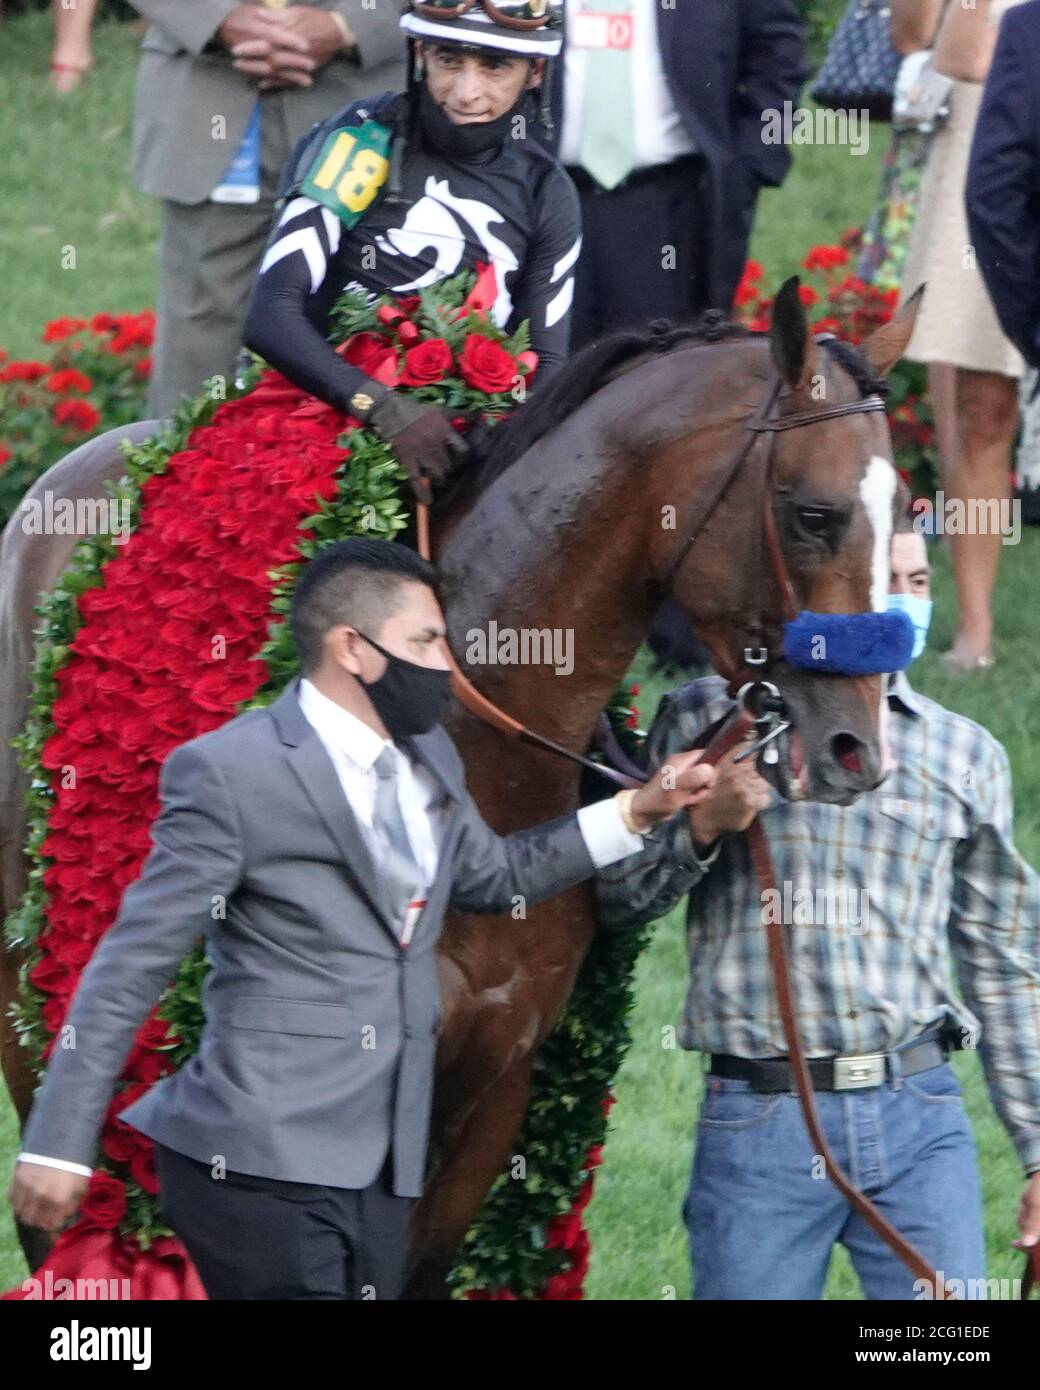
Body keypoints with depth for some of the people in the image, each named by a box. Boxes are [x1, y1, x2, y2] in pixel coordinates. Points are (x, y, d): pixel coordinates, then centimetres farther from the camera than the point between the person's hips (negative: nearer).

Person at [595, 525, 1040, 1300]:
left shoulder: (967, 756, 10)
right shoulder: (710, 720, 5)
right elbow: (616, 901, 8)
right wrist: (704, 826, -11)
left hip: (921, 1118, 2)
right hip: (759, 1120, -2)